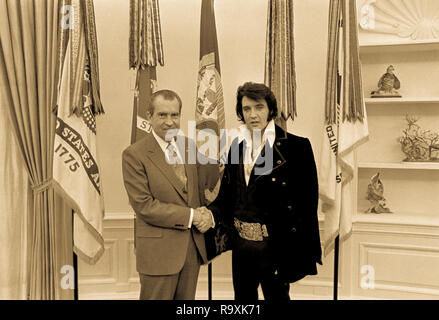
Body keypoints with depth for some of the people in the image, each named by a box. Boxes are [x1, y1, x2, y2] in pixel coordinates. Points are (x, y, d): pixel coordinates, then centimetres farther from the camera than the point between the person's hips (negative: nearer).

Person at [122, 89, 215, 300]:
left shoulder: (189, 146, 7)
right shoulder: (134, 154, -11)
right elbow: (144, 206, -16)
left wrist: (206, 214, -6)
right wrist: (190, 215, -16)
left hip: (193, 247, 6)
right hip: (158, 251, -5)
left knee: (186, 302, 18)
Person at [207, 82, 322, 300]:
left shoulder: (296, 147, -11)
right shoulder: (238, 145, 6)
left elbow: (307, 203, -11)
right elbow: (227, 193, 11)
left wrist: (302, 253, -13)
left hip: (274, 247, -5)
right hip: (241, 243, 5)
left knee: (276, 296, 11)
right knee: (242, 297, 20)